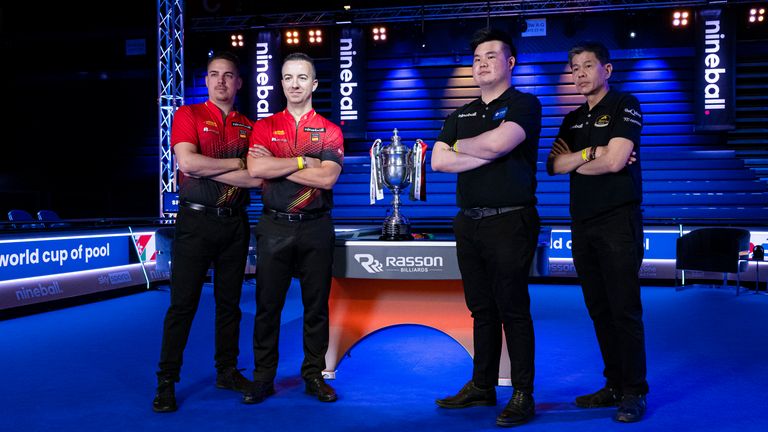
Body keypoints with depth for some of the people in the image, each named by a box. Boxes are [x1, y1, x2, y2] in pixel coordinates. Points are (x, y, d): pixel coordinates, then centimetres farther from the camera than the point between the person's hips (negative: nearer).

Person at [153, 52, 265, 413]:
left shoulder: (247, 126, 10)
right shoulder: (189, 115, 1)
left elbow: (258, 178, -3)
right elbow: (187, 162, -17)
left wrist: (207, 168, -11)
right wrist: (237, 164, -9)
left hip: (235, 222, 4)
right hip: (196, 221, -4)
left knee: (229, 301, 12)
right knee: (183, 303, -2)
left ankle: (227, 371, 24)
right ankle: (166, 382, 7)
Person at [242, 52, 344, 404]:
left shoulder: (329, 131, 5)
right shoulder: (265, 127, 7)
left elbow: (327, 177, -12)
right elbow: (255, 168, -12)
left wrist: (275, 167, -10)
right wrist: (304, 162, -10)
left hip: (316, 228, 0)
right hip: (274, 227, 0)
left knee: (316, 305, 7)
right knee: (267, 304, 4)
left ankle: (314, 375, 19)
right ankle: (263, 377, 14)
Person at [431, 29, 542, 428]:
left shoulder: (524, 105, -1)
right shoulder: (460, 116, 17)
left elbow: (499, 141, -20)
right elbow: (438, 161, 3)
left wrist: (459, 145, 0)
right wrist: (488, 153, -7)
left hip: (509, 222, -6)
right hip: (468, 222, 6)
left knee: (512, 309, -3)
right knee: (481, 309, 12)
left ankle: (523, 395, 4)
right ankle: (482, 386, 21)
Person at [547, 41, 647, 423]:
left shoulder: (624, 106, -2)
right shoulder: (573, 119, 18)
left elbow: (615, 161, -14)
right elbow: (554, 165, 5)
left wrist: (573, 159, 1)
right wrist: (592, 153, -10)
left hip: (618, 221, -7)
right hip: (582, 223, 7)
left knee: (624, 309, -6)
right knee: (599, 310, 9)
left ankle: (634, 392, 2)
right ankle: (614, 385, 17)